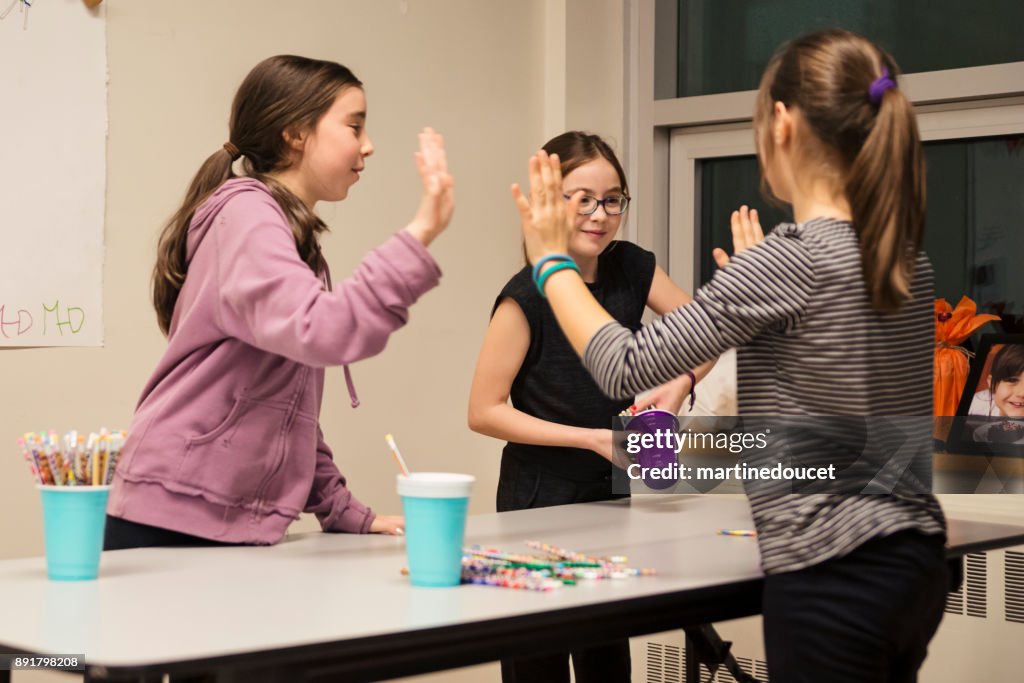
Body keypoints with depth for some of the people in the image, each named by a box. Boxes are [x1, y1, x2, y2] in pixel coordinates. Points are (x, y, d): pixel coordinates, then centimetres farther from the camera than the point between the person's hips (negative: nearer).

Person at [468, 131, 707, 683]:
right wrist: (591, 438, -20)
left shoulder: (633, 269, -2)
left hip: (611, 492, 5)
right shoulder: (527, 296, -17)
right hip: (539, 497, -5)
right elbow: (484, 412, -15)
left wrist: (679, 384, -15)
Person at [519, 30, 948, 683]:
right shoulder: (909, 262, 7)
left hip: (835, 580, -8)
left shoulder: (788, 260, -16)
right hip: (916, 562, 8)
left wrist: (553, 260, 1)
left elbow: (627, 366, -13)